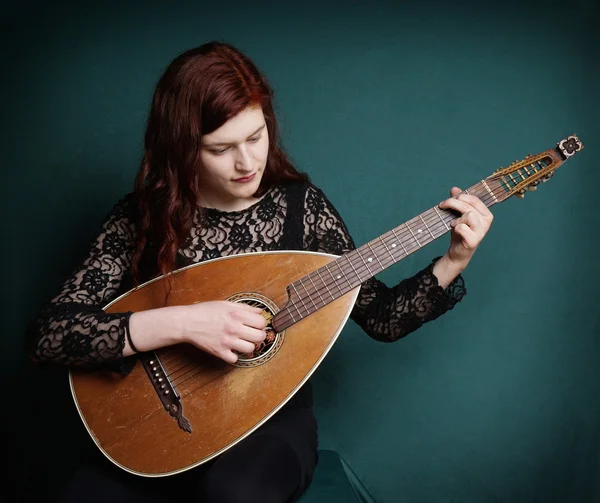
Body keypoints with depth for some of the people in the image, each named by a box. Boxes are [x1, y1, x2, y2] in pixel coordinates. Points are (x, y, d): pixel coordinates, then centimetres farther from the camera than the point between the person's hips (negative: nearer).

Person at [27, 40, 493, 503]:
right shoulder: (142, 217, -8)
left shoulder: (299, 204, -6)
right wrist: (179, 323, -27)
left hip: (275, 420, 0)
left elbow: (379, 316, 1)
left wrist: (451, 265, -15)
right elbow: (46, 335, -16)